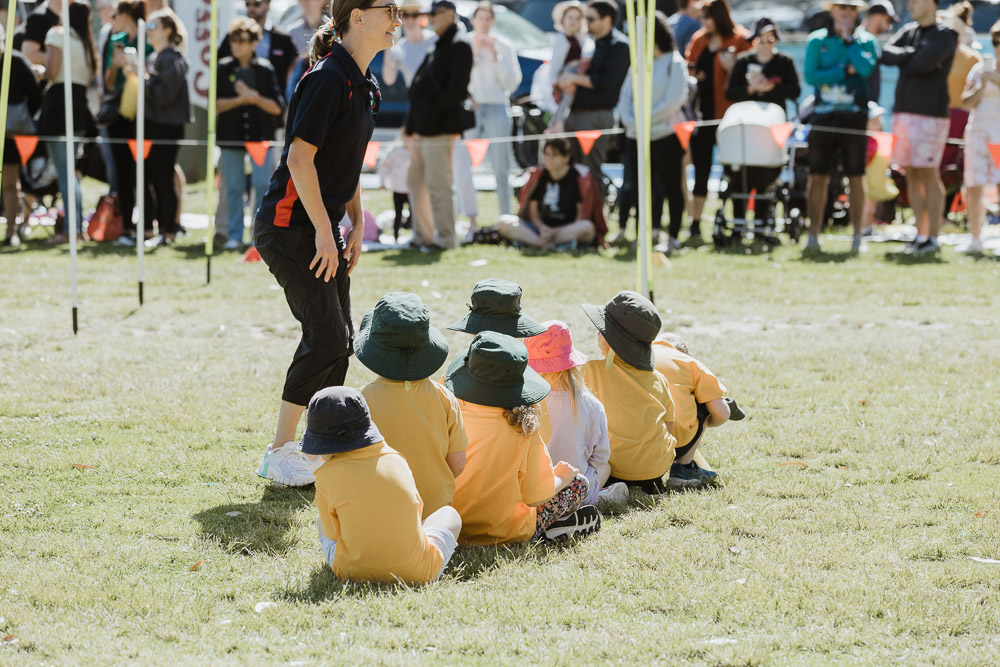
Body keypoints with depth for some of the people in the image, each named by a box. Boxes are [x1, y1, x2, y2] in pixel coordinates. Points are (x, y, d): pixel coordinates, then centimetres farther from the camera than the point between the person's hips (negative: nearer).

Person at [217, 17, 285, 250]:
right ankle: (234, 235, 10)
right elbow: (216, 104, -3)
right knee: (233, 188, 3)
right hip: (230, 138, 1)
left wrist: (256, 99, -16)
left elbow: (278, 107, -1)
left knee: (263, 185, -6)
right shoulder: (223, 68, 3)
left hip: (261, 137, -1)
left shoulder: (265, 69, 1)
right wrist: (241, 99, -15)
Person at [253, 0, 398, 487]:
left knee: (338, 341, 8)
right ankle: (279, 454, -6)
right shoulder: (327, 78, -17)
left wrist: (357, 224, 15)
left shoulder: (365, 85, 13)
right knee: (325, 337, -13)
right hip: (289, 224, -10)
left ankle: (321, 450, 16)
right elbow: (300, 158, -22)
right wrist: (324, 231, -21)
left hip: (323, 226, 10)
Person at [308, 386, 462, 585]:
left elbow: (332, 534, 0)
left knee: (322, 523, 31)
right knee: (449, 515, 29)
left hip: (354, 572, -1)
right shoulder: (395, 459, 2)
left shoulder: (328, 474, -6)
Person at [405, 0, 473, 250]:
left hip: (440, 129, -10)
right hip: (421, 130, 10)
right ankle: (423, 236, 17)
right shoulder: (436, 49, 21)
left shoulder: (459, 47, -7)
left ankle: (444, 238, -4)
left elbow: (456, 89, -16)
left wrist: (429, 120, -19)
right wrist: (413, 124, 10)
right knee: (415, 182, 11)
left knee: (438, 184, -8)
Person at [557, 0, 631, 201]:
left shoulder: (619, 46, -7)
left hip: (597, 116, -8)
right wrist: (567, 83, 4)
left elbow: (607, 82, -17)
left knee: (592, 174, -6)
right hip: (575, 114, 8)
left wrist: (574, 78, -12)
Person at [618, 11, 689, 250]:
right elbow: (625, 97, 13)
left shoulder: (674, 63, -4)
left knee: (671, 186, -2)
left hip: (666, 136, -6)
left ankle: (673, 236, 1)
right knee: (639, 186, 4)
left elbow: (673, 101, -12)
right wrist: (630, 120, -5)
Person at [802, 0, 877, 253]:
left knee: (856, 177, 1)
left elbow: (866, 67, -13)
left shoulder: (865, 41, 7)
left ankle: (858, 237, 7)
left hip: (854, 116, 0)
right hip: (824, 116, 0)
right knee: (818, 177, 0)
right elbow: (809, 75, -5)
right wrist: (846, 70, -9)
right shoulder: (817, 40, 7)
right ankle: (813, 235, 5)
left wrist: (848, 39, -7)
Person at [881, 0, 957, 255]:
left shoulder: (944, 36, -4)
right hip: (903, 111, 7)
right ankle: (921, 235, 12)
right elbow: (886, 54, 2)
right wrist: (913, 55, -9)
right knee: (912, 175, 7)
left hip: (930, 114, -7)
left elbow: (923, 63, -19)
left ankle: (933, 237, -1)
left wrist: (903, 61, -3)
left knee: (928, 175, -6)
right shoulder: (908, 31, 16)